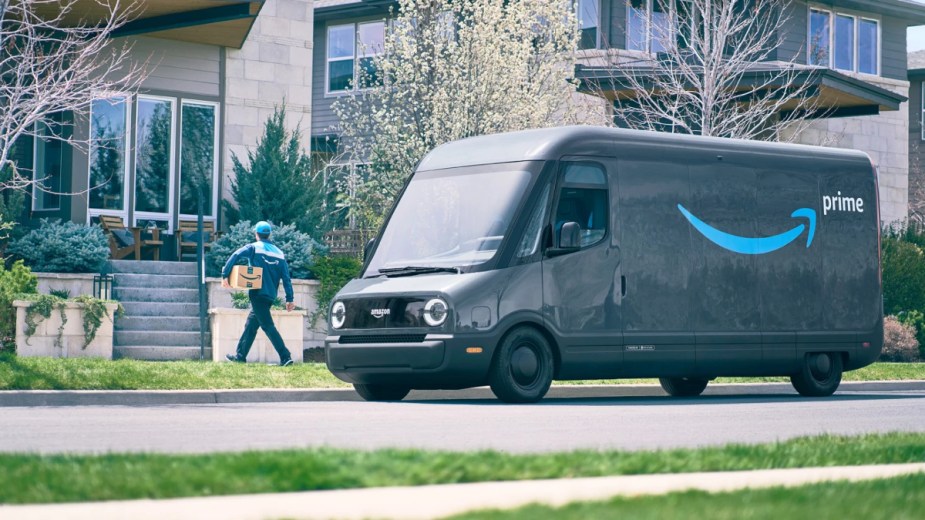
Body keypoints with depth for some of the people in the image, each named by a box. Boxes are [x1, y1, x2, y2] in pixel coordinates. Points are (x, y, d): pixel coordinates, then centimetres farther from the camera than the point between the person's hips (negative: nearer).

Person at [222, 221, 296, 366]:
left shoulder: (253, 248, -1)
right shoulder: (279, 253, 11)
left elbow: (235, 256, -18)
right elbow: (286, 278, 6)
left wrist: (225, 275, -13)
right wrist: (289, 299, 5)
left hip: (257, 293, -6)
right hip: (270, 295, 6)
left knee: (268, 326, -8)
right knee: (250, 325, 17)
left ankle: (285, 357, -17)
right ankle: (240, 356, 23)